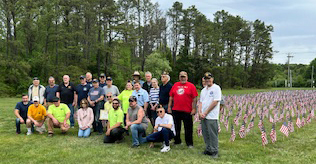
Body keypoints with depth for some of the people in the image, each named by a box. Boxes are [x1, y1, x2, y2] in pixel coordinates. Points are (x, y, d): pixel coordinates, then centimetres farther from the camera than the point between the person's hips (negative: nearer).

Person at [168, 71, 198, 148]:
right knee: (176, 127, 13)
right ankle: (177, 141, 28)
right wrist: (169, 107, 9)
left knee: (188, 128, 4)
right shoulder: (175, 85, 10)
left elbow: (194, 99, -5)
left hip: (187, 111, -4)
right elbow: (171, 97, 13)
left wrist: (193, 109, -10)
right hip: (175, 110, 4)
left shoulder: (191, 86, -2)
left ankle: (189, 143, 16)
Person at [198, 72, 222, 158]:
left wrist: (206, 112, -10)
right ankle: (208, 149, 23)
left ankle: (214, 151, 8)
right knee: (205, 134, 11)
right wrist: (200, 112, -2)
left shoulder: (216, 88, -5)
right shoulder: (203, 90, 17)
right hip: (203, 116, 7)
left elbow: (215, 102, -12)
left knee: (213, 135, -3)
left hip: (212, 117, -7)